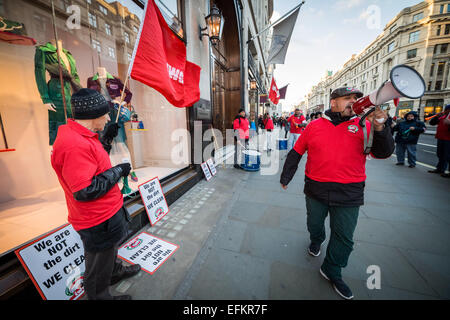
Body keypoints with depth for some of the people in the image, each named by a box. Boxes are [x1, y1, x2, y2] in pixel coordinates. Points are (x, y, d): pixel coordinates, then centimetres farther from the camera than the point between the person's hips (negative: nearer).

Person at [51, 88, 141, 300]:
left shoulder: (79, 135, 3)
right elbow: (84, 192, -31)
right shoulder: (75, 145, -30)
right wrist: (118, 171, -21)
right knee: (98, 265, 16)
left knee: (110, 249, 34)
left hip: (107, 211, 10)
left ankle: (115, 271, 59)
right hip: (99, 220, -10)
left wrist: (106, 138, 9)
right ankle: (99, 296, 41)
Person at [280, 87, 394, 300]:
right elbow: (295, 154, 3)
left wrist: (379, 129, -24)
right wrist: (285, 177, 7)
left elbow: (383, 153, -5)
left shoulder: (363, 126, 0)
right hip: (316, 190, 0)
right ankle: (316, 241, 54)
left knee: (344, 237, 11)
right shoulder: (314, 126, -1)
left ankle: (331, 271, 34)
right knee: (314, 224, 21)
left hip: (348, 194, 1)